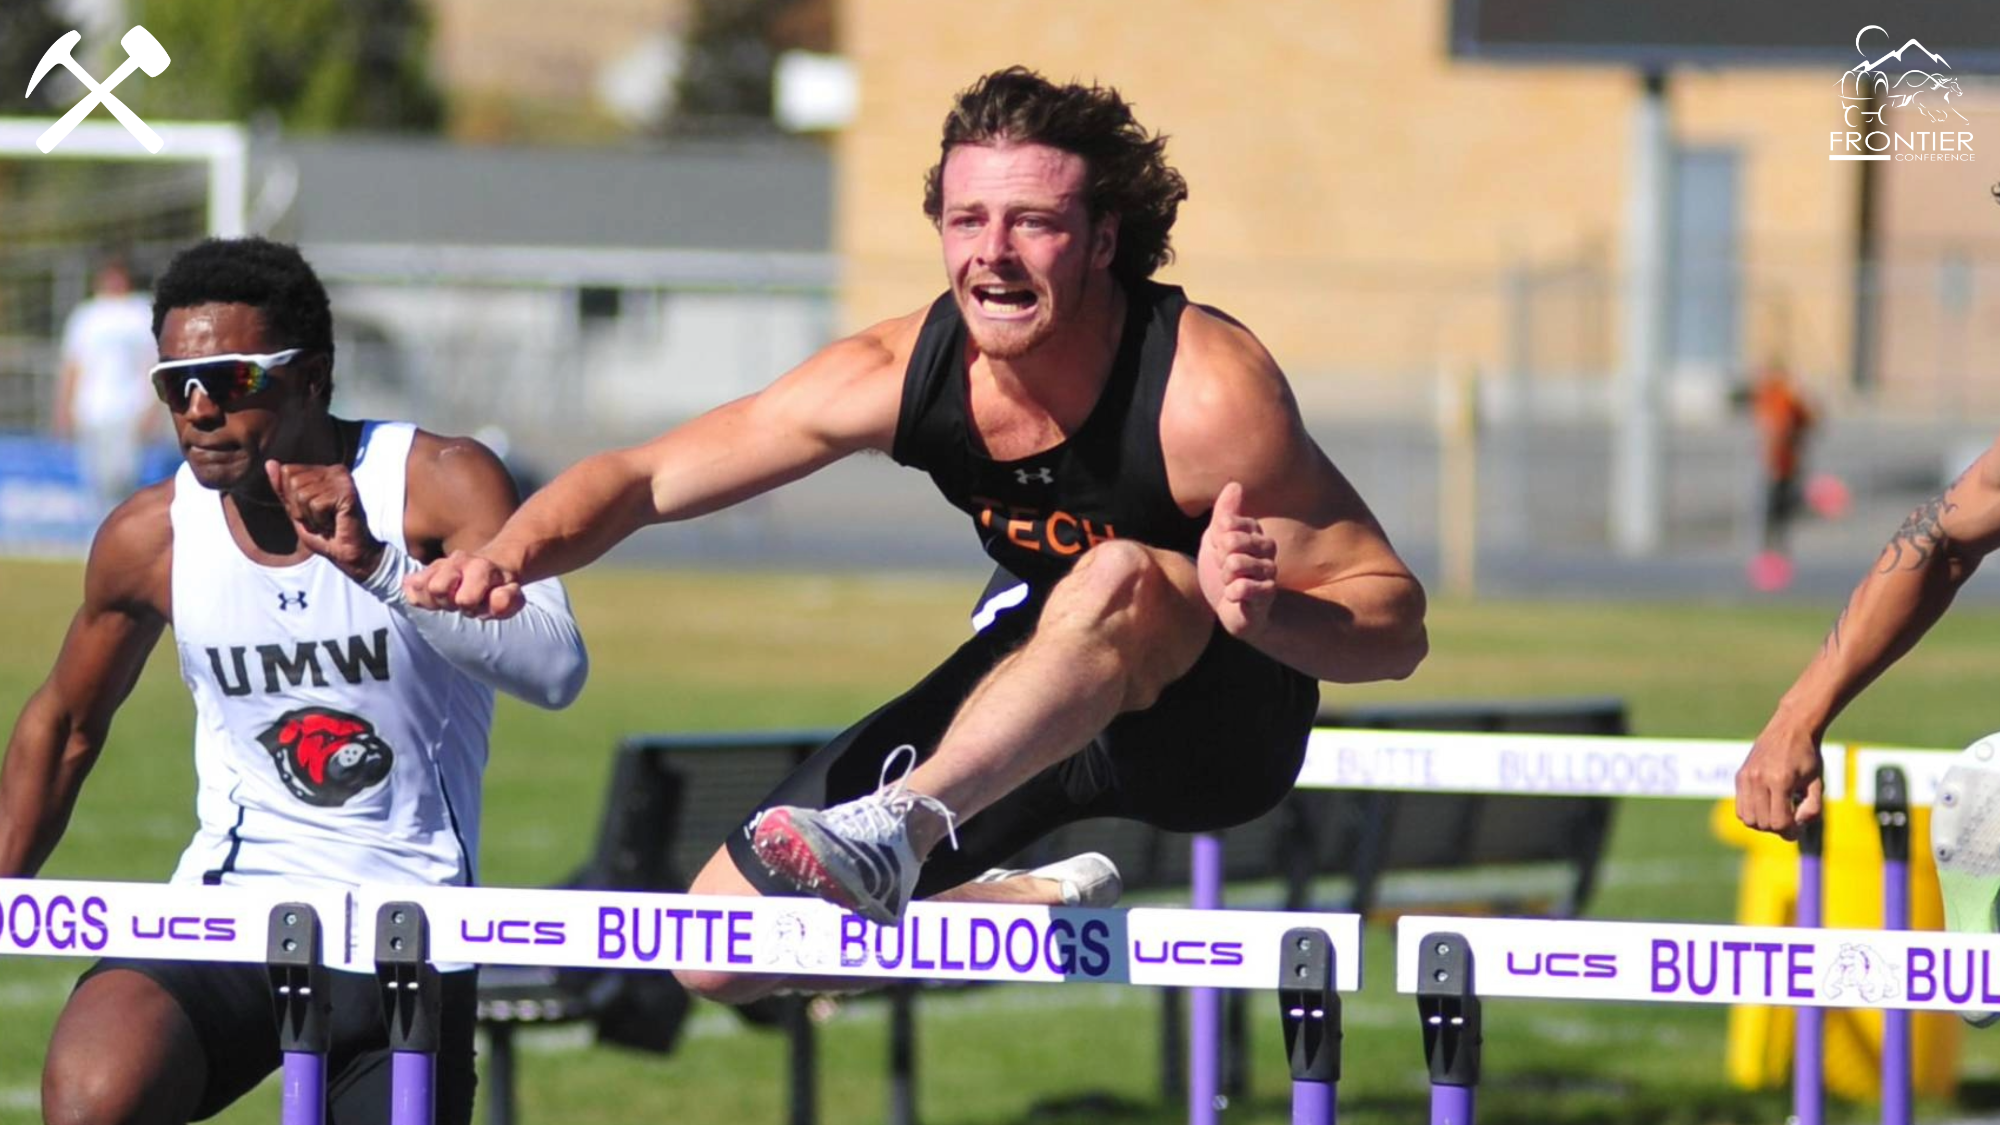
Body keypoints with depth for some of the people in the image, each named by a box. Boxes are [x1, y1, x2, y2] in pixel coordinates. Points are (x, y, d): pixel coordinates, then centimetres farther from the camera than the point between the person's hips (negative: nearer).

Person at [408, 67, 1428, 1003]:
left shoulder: (1202, 394, -28)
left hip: (1222, 723, -6)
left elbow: (1395, 623, -23)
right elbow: (641, 478, -7)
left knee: (1117, 581, -41)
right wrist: (510, 556, -28)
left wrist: (1266, 612, -46)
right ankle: (1039, 912, 23)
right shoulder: (899, 374, -17)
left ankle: (900, 827, -49)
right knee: (718, 952, 0)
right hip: (1039, 694, 6)